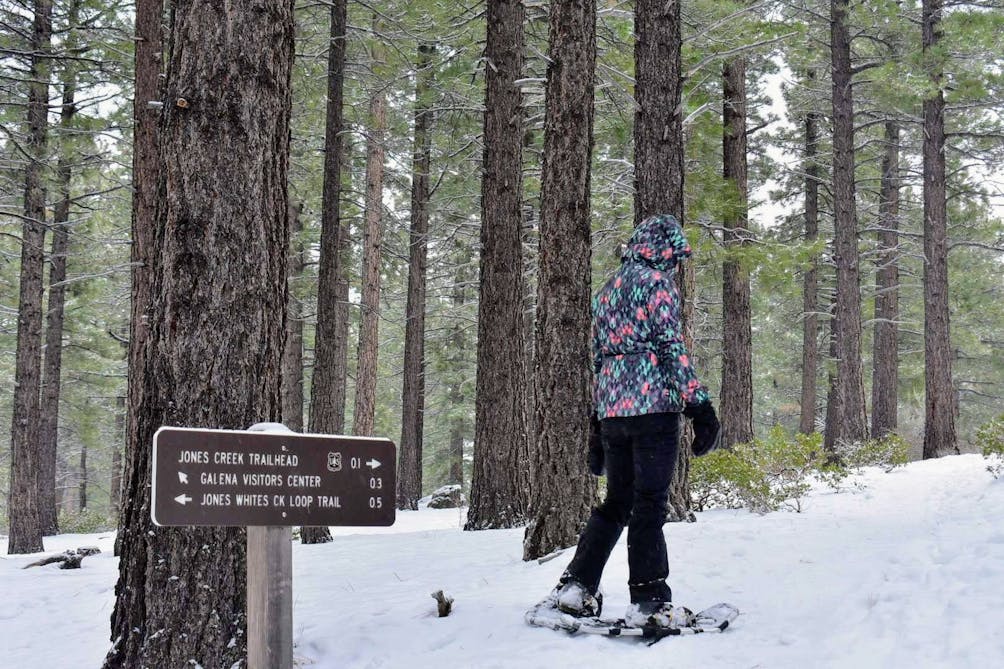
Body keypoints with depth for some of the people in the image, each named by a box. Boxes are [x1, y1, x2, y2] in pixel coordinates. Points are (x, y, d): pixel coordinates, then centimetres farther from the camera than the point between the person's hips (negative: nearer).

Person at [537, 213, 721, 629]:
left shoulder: (607, 290, 21)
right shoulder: (658, 282, -3)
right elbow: (671, 346, -11)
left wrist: (598, 418, 23)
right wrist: (698, 405, -12)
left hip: (611, 408, 7)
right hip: (654, 404, -7)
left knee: (616, 502, 15)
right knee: (650, 504, -5)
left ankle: (576, 586, 11)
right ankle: (649, 601, -5)